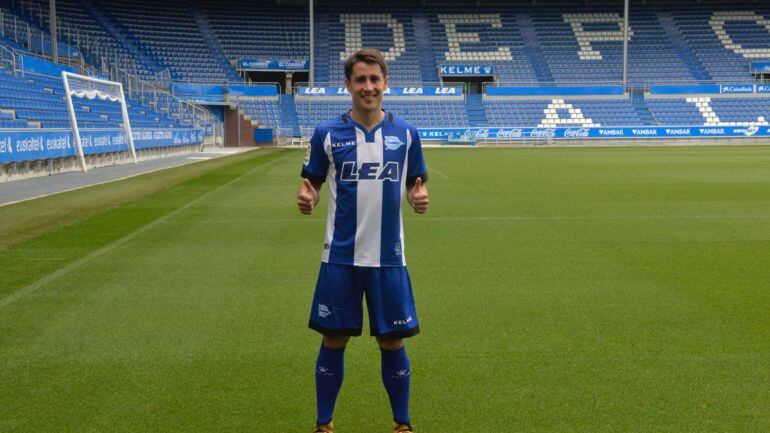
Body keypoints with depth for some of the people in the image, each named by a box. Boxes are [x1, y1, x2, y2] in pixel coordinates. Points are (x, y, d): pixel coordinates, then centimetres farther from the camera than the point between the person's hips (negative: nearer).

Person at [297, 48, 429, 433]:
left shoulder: (405, 133, 3)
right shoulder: (327, 133, -1)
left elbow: (416, 184, 10)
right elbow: (311, 183, 5)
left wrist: (419, 197, -13)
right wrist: (306, 198, -17)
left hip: (389, 257, 1)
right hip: (340, 256, -1)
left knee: (392, 342, 7)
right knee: (333, 340, 6)